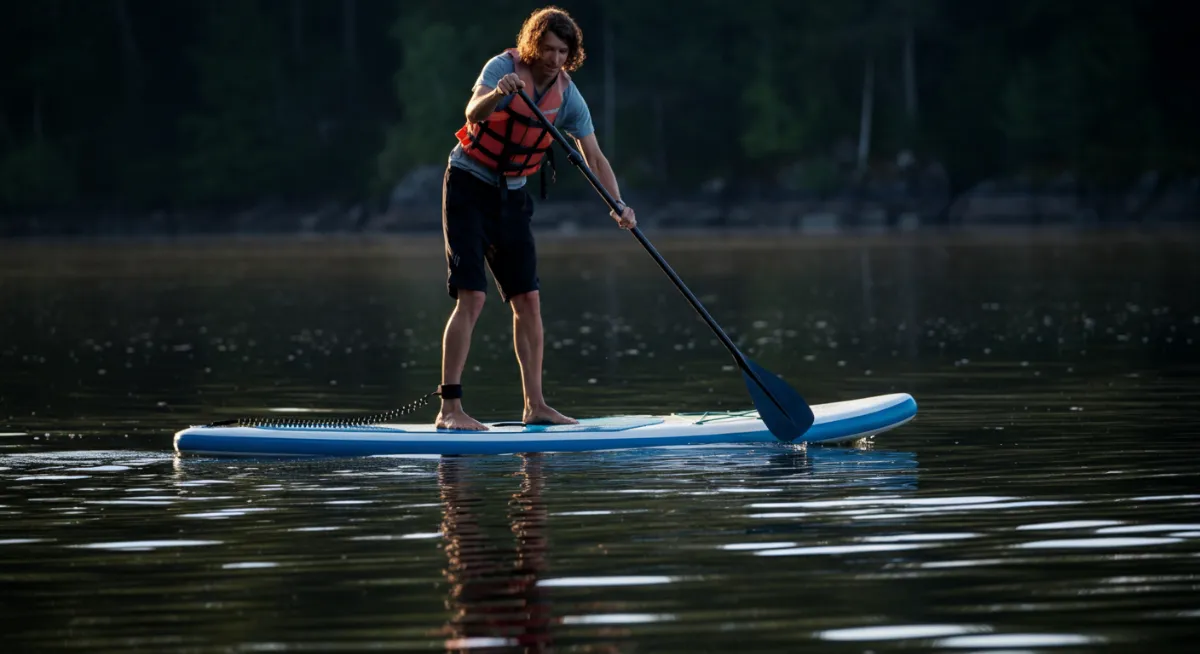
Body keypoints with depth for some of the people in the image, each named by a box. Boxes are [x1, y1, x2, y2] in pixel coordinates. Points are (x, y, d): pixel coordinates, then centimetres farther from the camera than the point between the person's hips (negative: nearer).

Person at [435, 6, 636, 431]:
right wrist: (497, 94, -56)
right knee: (471, 297, -15)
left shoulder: (568, 96, -3)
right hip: (469, 185, -6)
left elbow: (594, 158, -3)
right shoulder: (504, 66, -18)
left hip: (511, 195, 6)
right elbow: (473, 114, -35)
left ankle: (535, 406, 14)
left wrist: (617, 205, -18)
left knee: (528, 300, 6)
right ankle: (450, 409, -16)